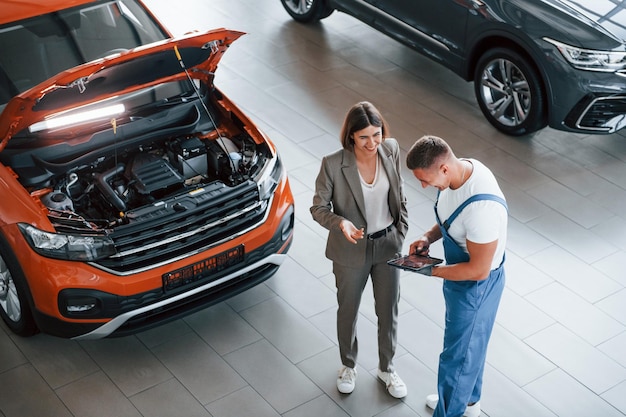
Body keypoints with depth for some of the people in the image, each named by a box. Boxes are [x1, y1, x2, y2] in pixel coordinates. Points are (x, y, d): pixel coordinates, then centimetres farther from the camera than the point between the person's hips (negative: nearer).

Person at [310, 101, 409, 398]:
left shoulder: (391, 150, -13)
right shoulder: (333, 164, -25)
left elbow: (399, 194, 3)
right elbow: (318, 208, -15)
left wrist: (402, 232, 3)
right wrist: (340, 223, -34)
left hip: (387, 245, 3)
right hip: (351, 250, -3)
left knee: (388, 312, 18)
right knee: (348, 311, 19)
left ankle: (386, 368, 42)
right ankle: (348, 365, 45)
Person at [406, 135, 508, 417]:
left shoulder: (481, 206, -40)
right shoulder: (459, 169, -12)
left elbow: (478, 270, -30)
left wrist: (432, 271, -21)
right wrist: (429, 237, -7)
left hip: (475, 285, -9)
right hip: (459, 274, 9)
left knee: (457, 354, 11)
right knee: (469, 343, 29)